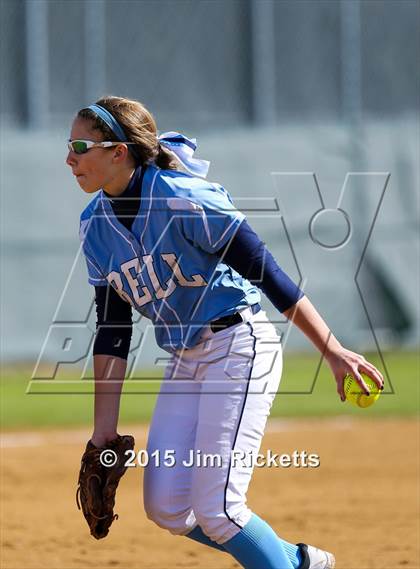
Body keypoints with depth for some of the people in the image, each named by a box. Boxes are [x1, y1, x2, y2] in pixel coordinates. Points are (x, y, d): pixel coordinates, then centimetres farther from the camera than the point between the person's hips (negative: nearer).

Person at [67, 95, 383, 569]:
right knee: (166, 509, 2)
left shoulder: (182, 199, -19)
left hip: (240, 347, -8)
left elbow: (267, 272, -19)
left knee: (215, 510, -15)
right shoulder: (95, 226, 3)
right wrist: (104, 431, 5)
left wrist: (332, 352, -21)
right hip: (184, 361, 8)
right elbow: (112, 330, 7)